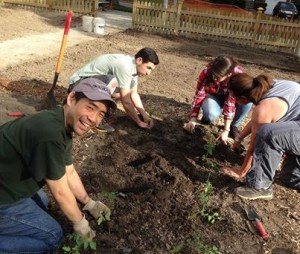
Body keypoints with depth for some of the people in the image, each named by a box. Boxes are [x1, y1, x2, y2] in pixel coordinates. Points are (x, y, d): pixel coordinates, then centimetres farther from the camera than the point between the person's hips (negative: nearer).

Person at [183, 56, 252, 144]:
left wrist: (226, 130, -36)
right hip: (213, 96, -1)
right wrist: (192, 120, -31)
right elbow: (198, 96, -25)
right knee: (211, 114, -36)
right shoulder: (206, 73, -32)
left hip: (230, 97, 1)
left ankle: (233, 126, -7)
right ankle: (207, 118, 3)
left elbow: (231, 103, -35)